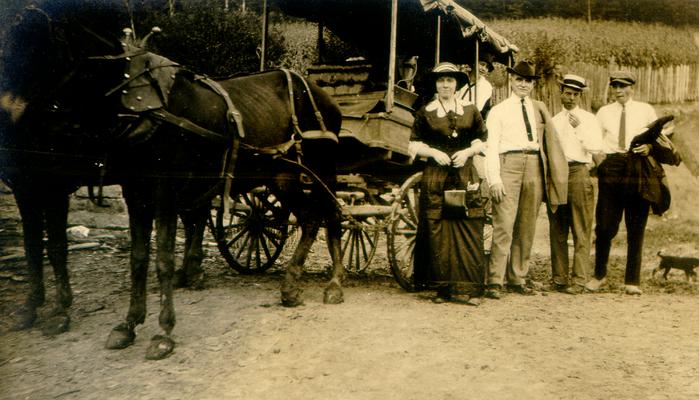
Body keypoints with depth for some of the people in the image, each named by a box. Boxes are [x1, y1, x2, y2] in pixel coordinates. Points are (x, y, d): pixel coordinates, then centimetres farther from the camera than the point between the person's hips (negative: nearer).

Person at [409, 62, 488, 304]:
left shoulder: (470, 111, 10)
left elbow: (481, 141, 12)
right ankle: (442, 287, 5)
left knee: (468, 231, -2)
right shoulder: (425, 112, 6)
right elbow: (415, 145, 6)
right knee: (437, 232, -3)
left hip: (465, 176, 1)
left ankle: (465, 288, 3)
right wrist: (434, 152, -11)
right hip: (434, 177, -1)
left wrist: (467, 152, -7)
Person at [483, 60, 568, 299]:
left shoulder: (540, 110, 19)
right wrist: (494, 179, -10)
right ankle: (495, 281, -8)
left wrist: (551, 174, 7)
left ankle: (518, 279, 14)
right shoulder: (499, 111, 8)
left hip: (534, 166, 4)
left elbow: (549, 143, 18)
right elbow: (491, 146, 1)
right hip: (509, 164, -4)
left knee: (527, 227, 6)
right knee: (503, 226, -11)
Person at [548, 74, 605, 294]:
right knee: (557, 230, 5)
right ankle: (559, 277, 12)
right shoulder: (554, 120, 19)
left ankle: (579, 279, -2)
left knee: (581, 230, -5)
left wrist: (579, 128, -13)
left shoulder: (588, 119, 7)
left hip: (578, 172, -4)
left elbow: (596, 147, -6)